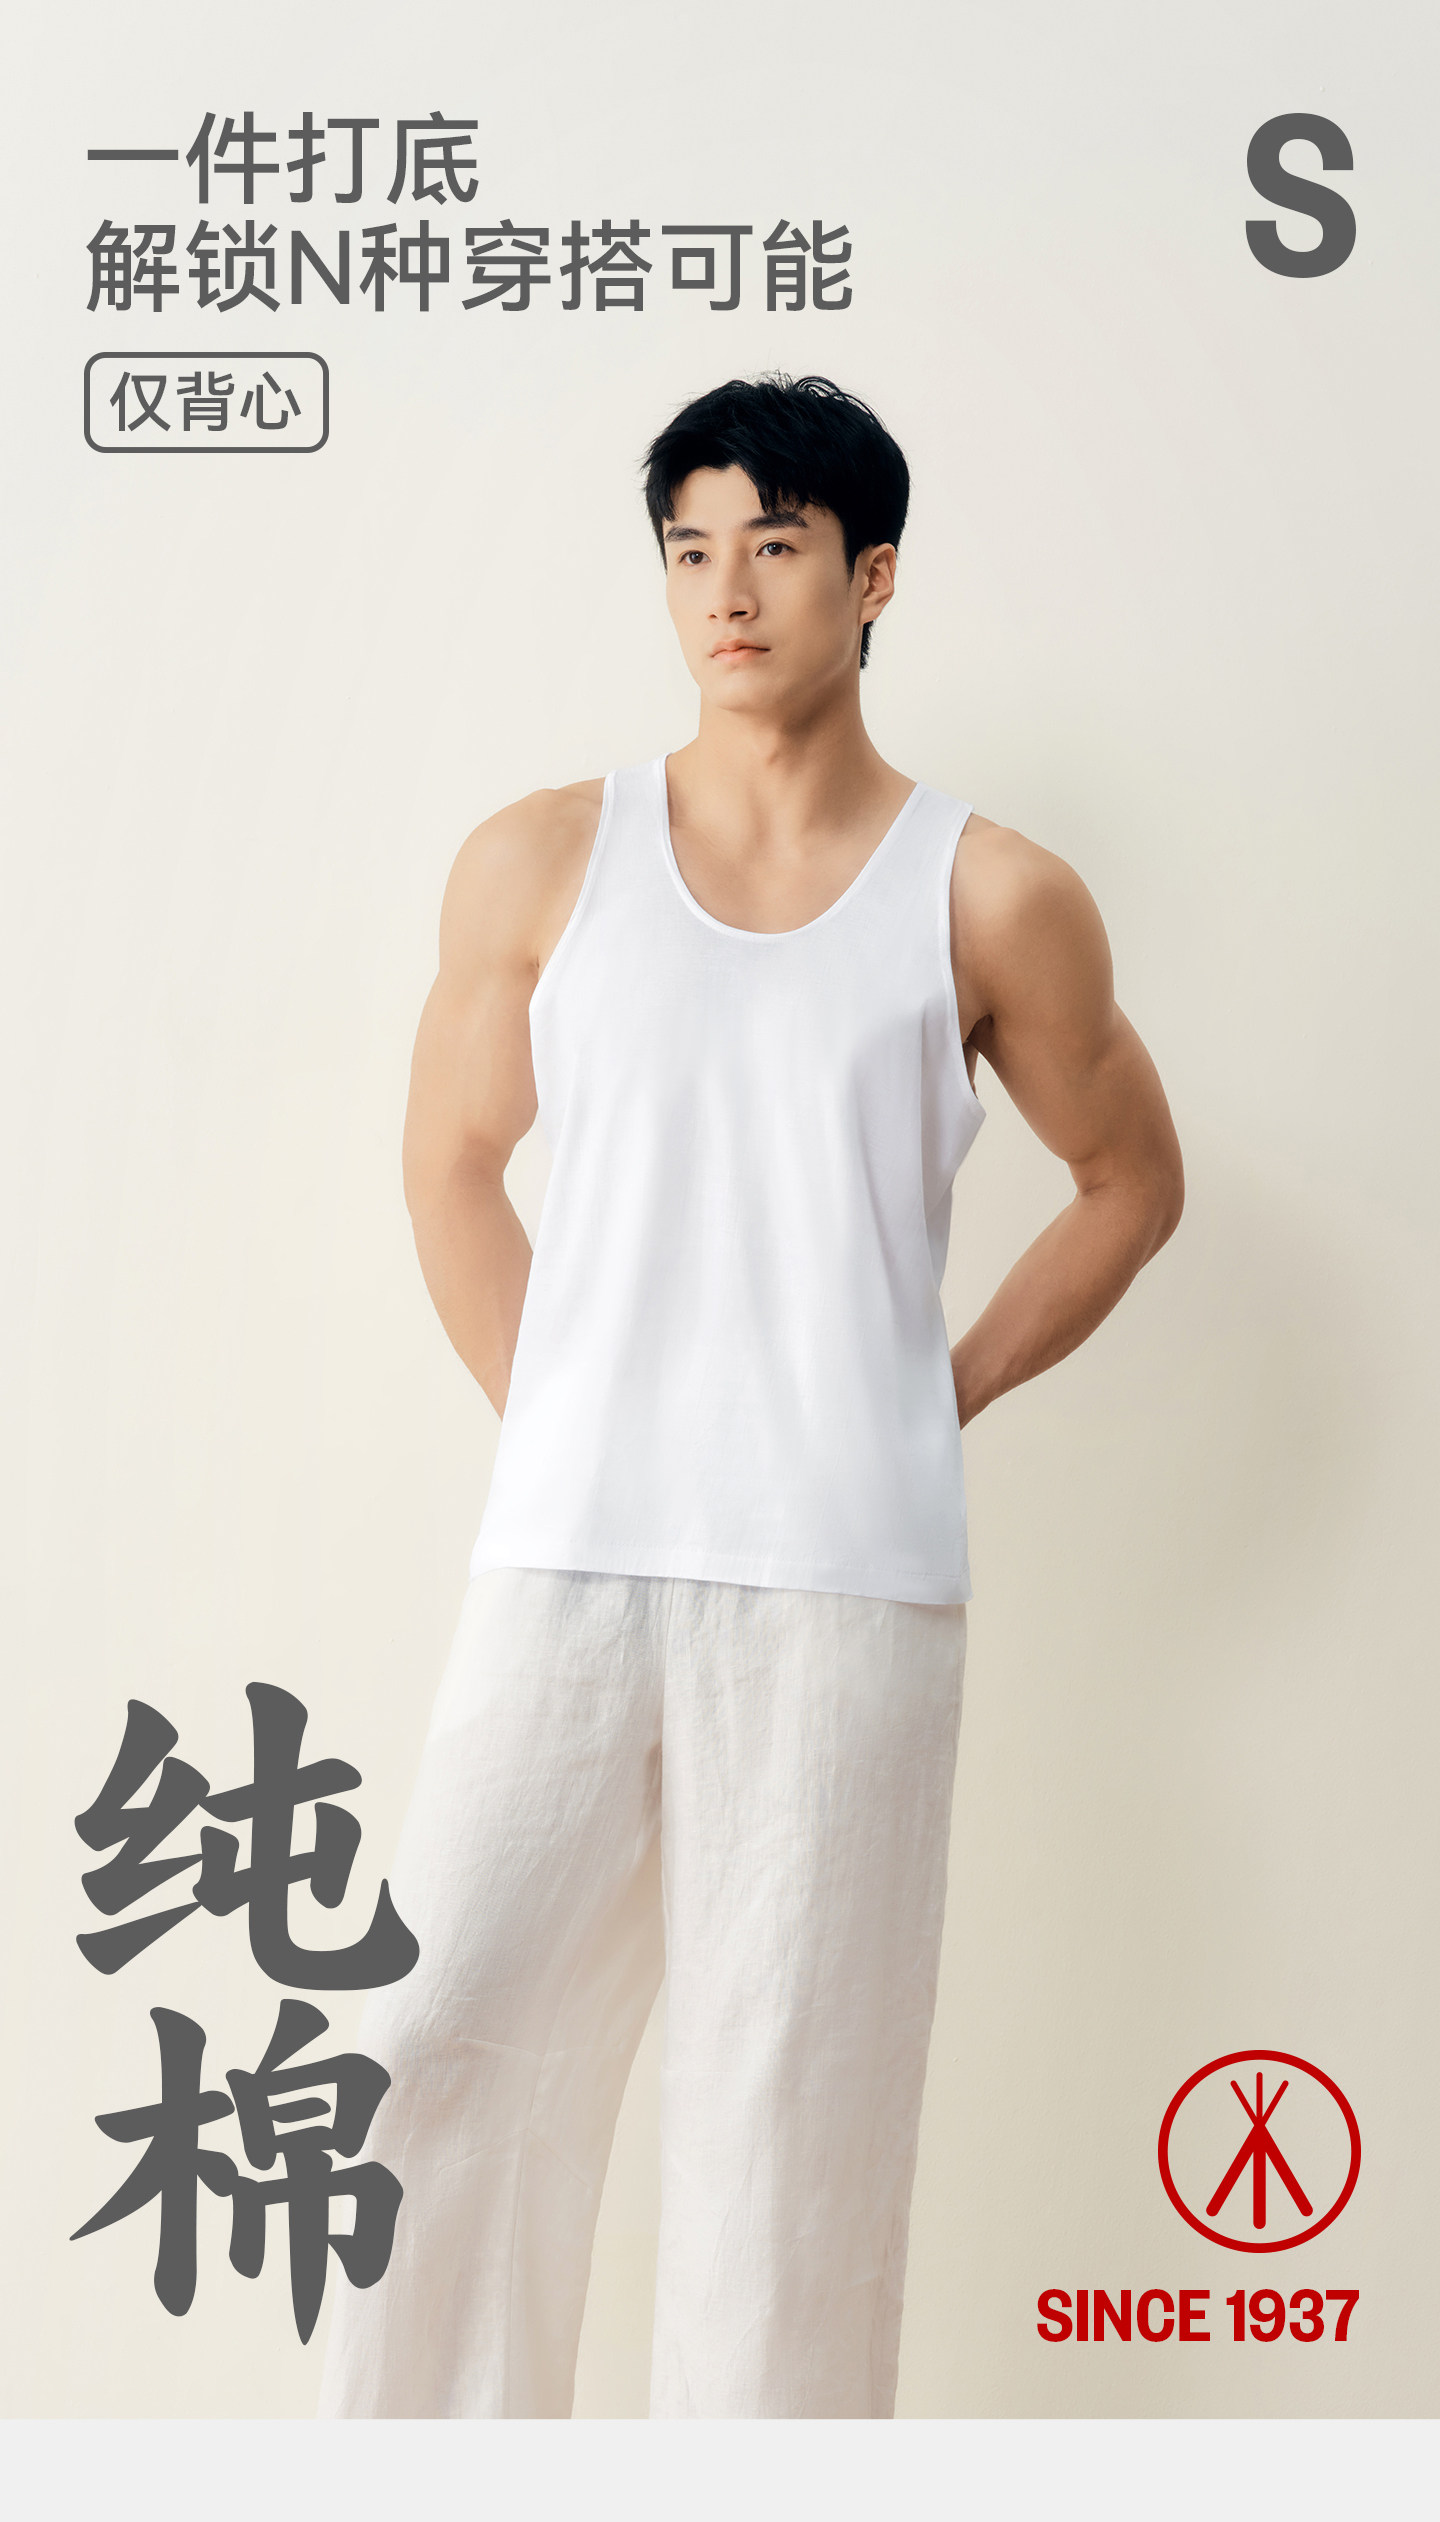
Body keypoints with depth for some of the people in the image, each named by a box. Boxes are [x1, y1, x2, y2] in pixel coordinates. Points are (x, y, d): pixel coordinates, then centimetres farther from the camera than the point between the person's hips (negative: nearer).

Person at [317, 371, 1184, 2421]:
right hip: (564, 1563, 2)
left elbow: (1132, 1181, 16)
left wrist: (948, 1393, 7)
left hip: (849, 1583, -1)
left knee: (796, 2099, 2)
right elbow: (454, 1164, 17)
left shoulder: (990, 901, 4)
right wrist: (550, 1419, 8)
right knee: (449, 2045, 0)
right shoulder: (542, 866, 8)